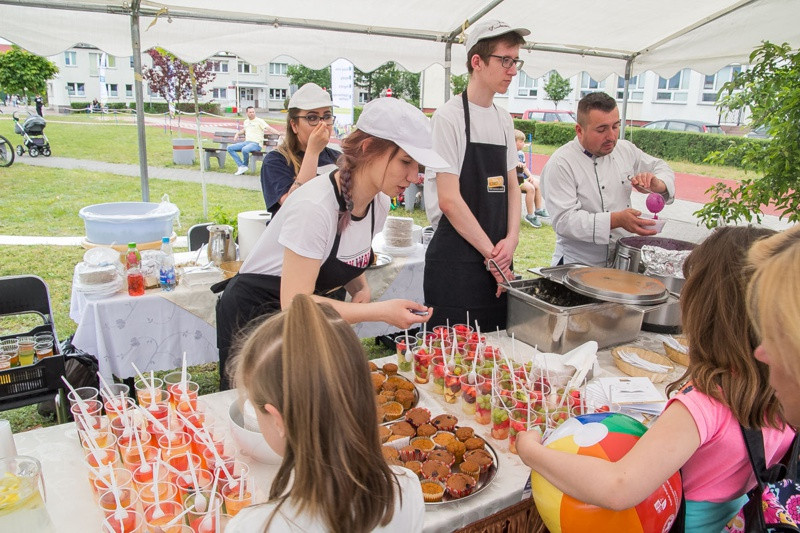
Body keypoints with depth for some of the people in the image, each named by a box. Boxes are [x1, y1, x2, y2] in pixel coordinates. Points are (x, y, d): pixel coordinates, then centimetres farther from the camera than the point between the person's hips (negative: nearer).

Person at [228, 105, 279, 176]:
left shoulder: (259, 121, -1)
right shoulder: (246, 121, 19)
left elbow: (269, 128, -12)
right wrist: (237, 134, 24)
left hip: (256, 144, -7)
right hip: (246, 142, 7)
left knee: (244, 149, -38)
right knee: (230, 148, -6)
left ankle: (245, 165, -8)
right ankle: (241, 166, -14)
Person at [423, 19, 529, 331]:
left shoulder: (504, 120, 12)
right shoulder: (449, 116, -10)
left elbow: (511, 187, 14)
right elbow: (449, 200, -16)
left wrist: (511, 240, -3)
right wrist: (491, 253, -12)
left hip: (497, 255, 7)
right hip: (455, 261, -7)